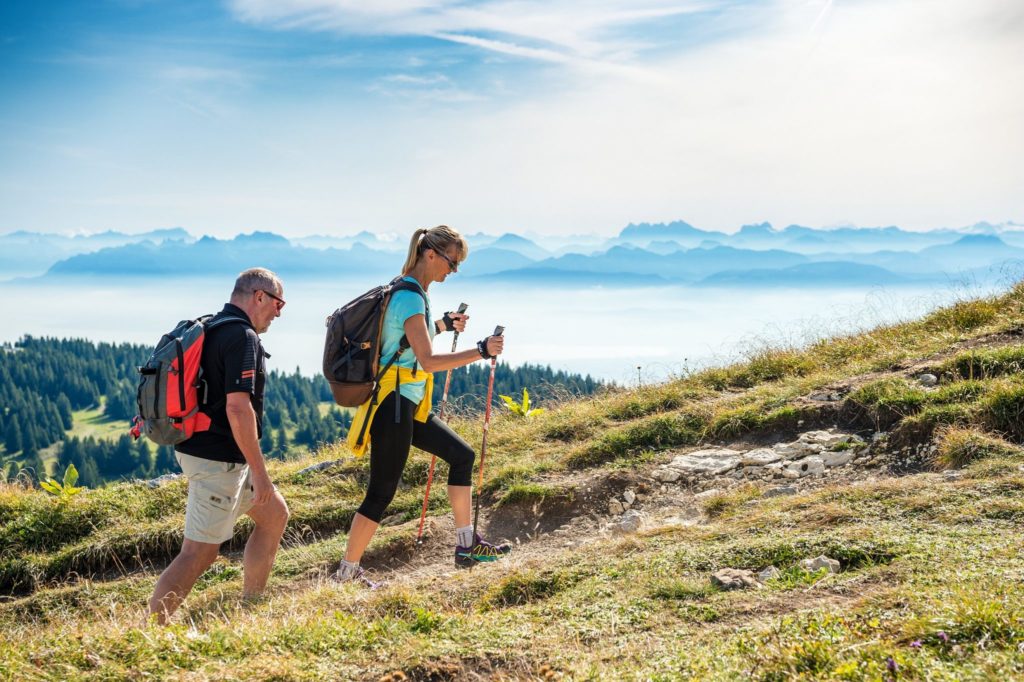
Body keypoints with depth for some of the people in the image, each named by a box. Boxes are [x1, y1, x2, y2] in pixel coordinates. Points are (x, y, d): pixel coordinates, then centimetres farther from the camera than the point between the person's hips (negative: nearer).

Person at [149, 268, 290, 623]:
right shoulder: (242, 336, -17)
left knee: (274, 513, 20)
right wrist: (259, 470, -21)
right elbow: (238, 408, -24)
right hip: (217, 459, -11)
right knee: (200, 552, -8)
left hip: (204, 447, 11)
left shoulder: (210, 330, 14)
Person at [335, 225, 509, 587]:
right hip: (394, 405, -10)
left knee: (462, 455, 13)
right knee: (381, 493, -4)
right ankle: (347, 571, 6)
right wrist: (480, 352, -26)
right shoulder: (410, 298, -18)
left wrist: (443, 325, 25)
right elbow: (428, 361, -25)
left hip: (409, 406, 10)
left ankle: (466, 545, 17)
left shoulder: (410, 292, 12)